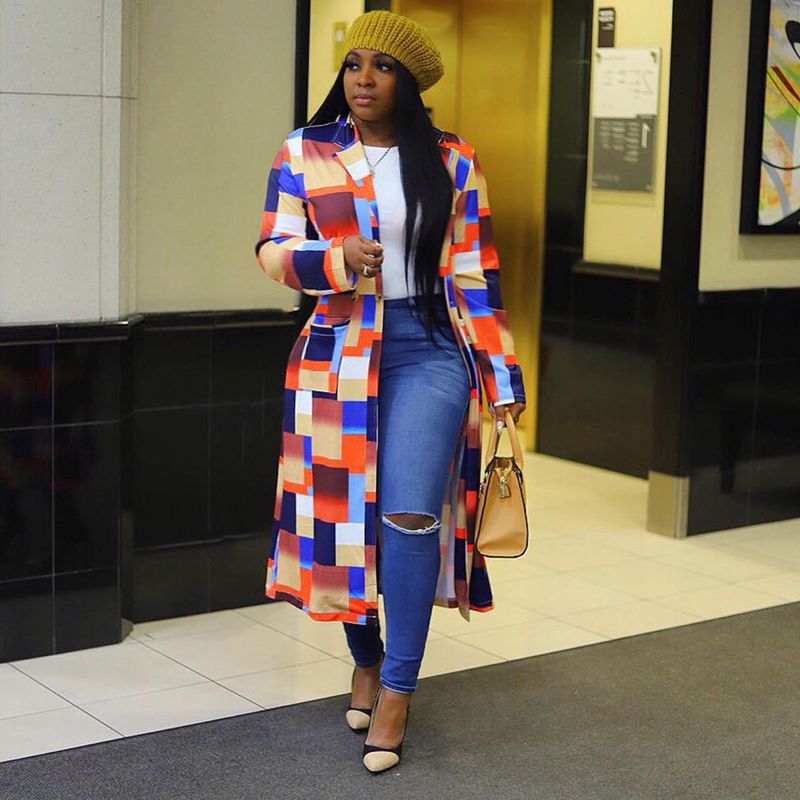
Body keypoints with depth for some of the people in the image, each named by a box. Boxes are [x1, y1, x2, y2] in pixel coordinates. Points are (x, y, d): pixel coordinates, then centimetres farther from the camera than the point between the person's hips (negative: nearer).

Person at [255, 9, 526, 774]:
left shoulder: (451, 162, 4)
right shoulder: (303, 153, 3)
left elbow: (474, 275, 5)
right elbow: (272, 247, 1)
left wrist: (502, 378, 2)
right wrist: (336, 257, -21)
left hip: (429, 347, -1)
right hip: (339, 351, 1)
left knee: (412, 514, -14)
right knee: (343, 514, 8)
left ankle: (397, 689, -2)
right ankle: (367, 662, 31)